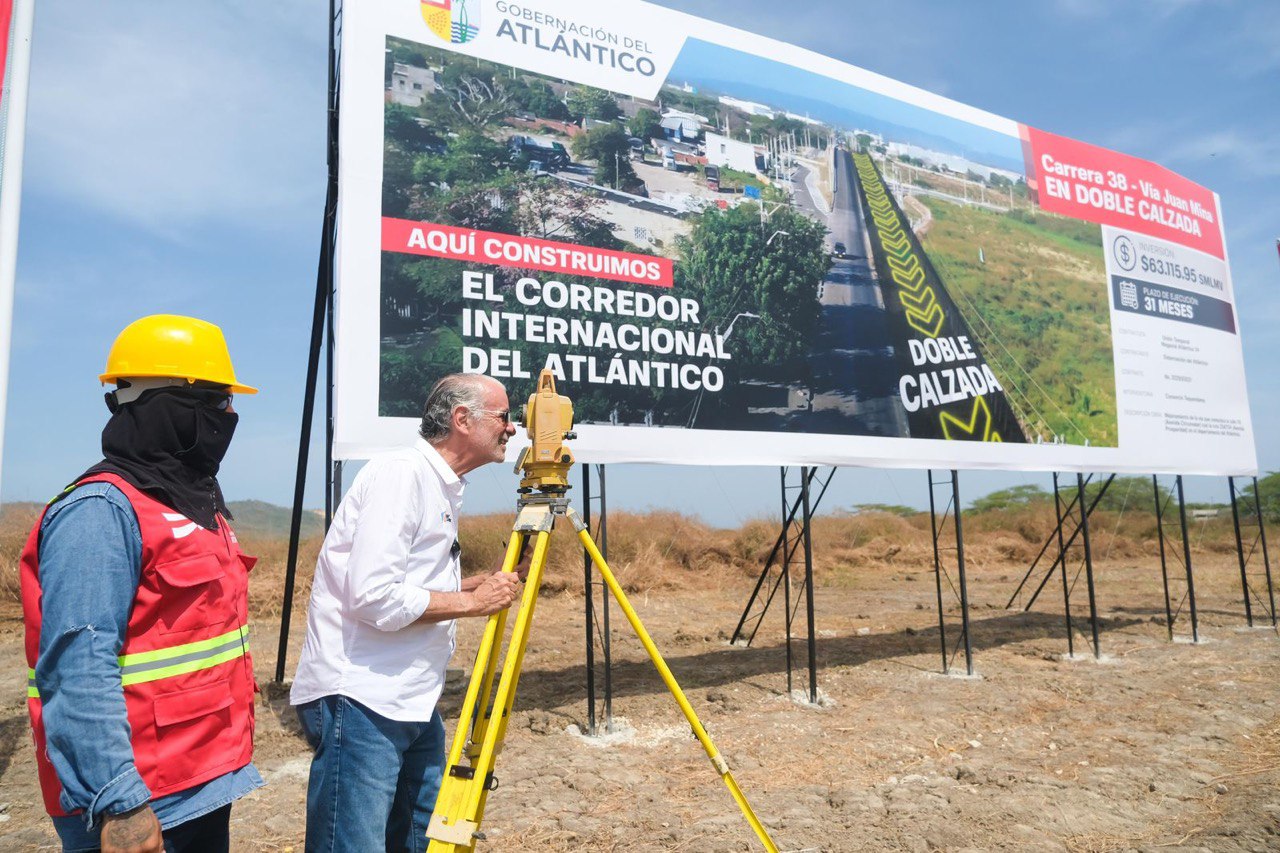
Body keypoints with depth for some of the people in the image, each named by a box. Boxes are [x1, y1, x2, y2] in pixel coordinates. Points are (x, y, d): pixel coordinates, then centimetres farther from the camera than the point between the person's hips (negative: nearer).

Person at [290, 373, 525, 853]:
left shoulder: (444, 488, 14)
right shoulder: (401, 474, -16)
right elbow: (373, 598, -24)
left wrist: (492, 581, 7)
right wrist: (473, 602, -15)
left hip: (414, 702, 10)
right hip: (359, 701, -10)